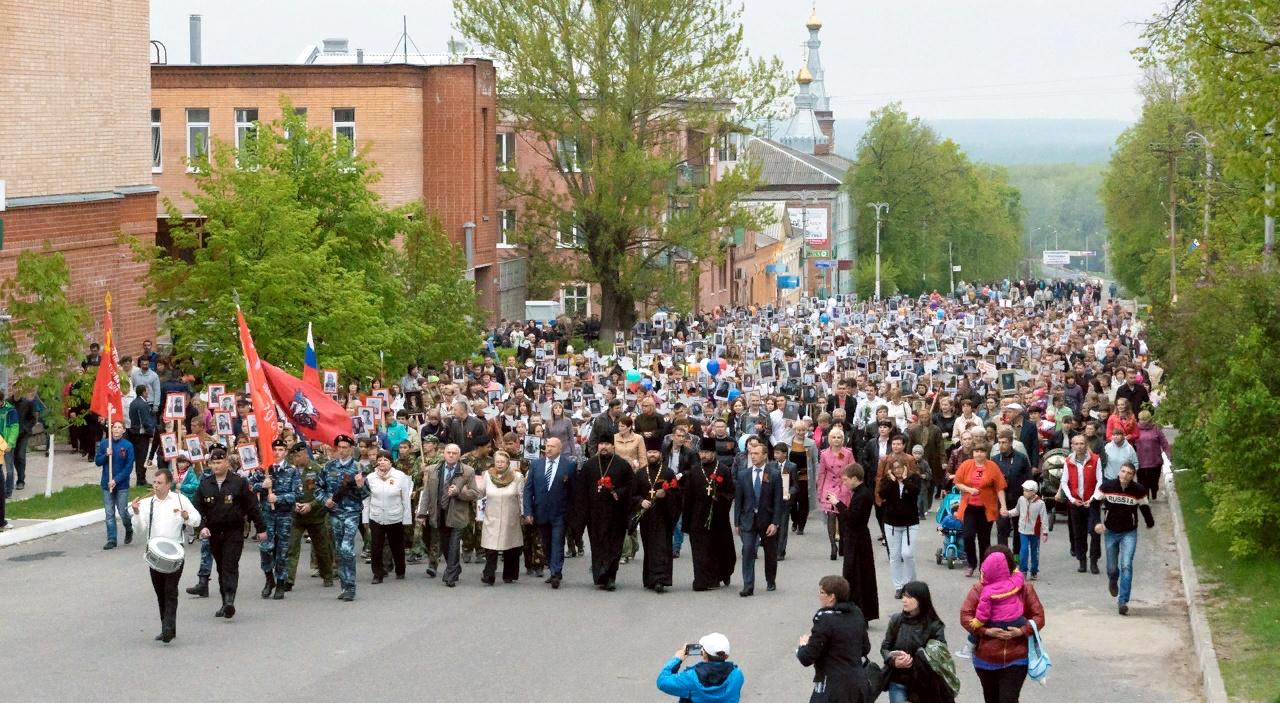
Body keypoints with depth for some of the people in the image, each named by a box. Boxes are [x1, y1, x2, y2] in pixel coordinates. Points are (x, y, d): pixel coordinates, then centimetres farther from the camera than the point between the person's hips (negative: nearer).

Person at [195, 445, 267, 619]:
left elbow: (252, 507, 0)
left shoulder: (239, 482, -3)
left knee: (230, 566, -15)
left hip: (234, 532, -4)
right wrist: (202, 526, -10)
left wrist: (261, 528, 1)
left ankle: (229, 601, -25)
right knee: (221, 568, 10)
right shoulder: (204, 484, 6)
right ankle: (226, 604, 17)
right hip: (214, 533, 4)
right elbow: (199, 508, 6)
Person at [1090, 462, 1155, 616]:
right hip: (1110, 532, 1)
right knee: (1112, 567, 11)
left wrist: (1150, 523, 23)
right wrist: (1096, 522, -15)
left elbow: (1144, 507, 7)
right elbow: (1094, 504, -1)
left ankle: (1123, 601, -13)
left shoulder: (1139, 490, -12)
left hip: (1129, 533, -1)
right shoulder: (1107, 486, -12)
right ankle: (1113, 581, 49)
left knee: (1126, 566, -15)